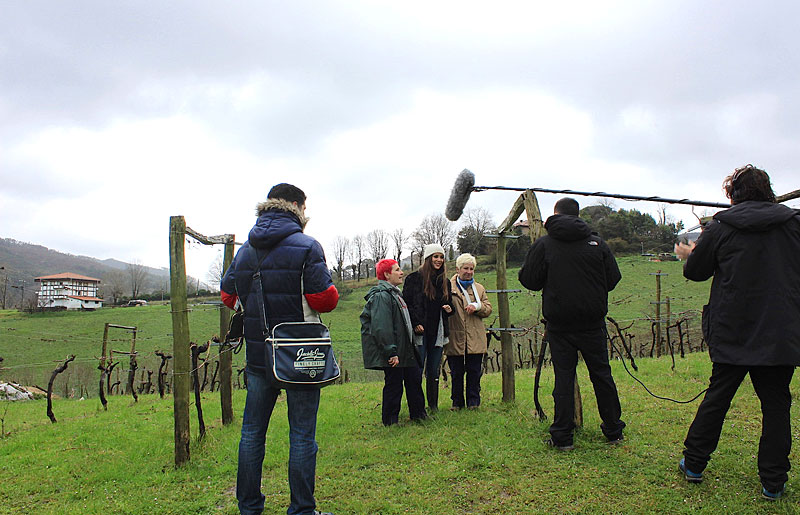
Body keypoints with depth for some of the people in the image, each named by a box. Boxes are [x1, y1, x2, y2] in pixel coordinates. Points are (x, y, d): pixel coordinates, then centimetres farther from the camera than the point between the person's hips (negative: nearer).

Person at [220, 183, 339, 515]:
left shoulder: (244, 250, 7)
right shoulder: (306, 247, -12)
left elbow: (228, 295, 11)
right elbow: (324, 299, -17)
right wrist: (330, 291, 5)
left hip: (257, 353, 5)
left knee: (252, 431, 15)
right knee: (302, 434, 4)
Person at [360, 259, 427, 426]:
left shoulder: (395, 293, 17)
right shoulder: (381, 296, -17)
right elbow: (381, 328, -24)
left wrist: (411, 346, 24)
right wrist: (391, 352, -25)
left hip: (405, 350, 10)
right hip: (393, 355, -10)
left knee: (415, 378, 15)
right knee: (394, 384, -1)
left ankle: (418, 414, 29)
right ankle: (390, 422, 12)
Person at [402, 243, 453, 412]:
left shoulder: (445, 282, 15)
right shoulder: (414, 278, -3)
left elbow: (448, 305, 24)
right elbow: (406, 303, -6)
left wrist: (449, 309, 1)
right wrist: (416, 323, -14)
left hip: (437, 332, 5)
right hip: (420, 331, -5)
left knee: (434, 371, 11)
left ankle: (433, 405, 20)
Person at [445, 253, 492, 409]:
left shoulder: (479, 288, 14)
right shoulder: (448, 287, 3)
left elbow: (488, 309, 11)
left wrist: (477, 306, -8)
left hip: (475, 338, 2)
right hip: (455, 337, -2)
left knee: (474, 371, 5)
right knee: (456, 372, 6)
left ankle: (473, 401, 18)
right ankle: (457, 402, 19)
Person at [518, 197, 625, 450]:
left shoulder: (543, 244, -4)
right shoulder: (597, 243, 2)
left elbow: (530, 281, -4)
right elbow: (613, 278, 4)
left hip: (559, 323, -2)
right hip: (593, 321, 2)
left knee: (564, 377, 3)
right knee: (601, 374, 13)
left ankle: (562, 437, 6)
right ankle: (614, 431, 25)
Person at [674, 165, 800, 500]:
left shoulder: (720, 227, -5)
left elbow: (695, 271, 3)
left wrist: (688, 255, 25)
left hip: (733, 333, -1)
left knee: (716, 398, 11)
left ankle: (693, 464, 21)